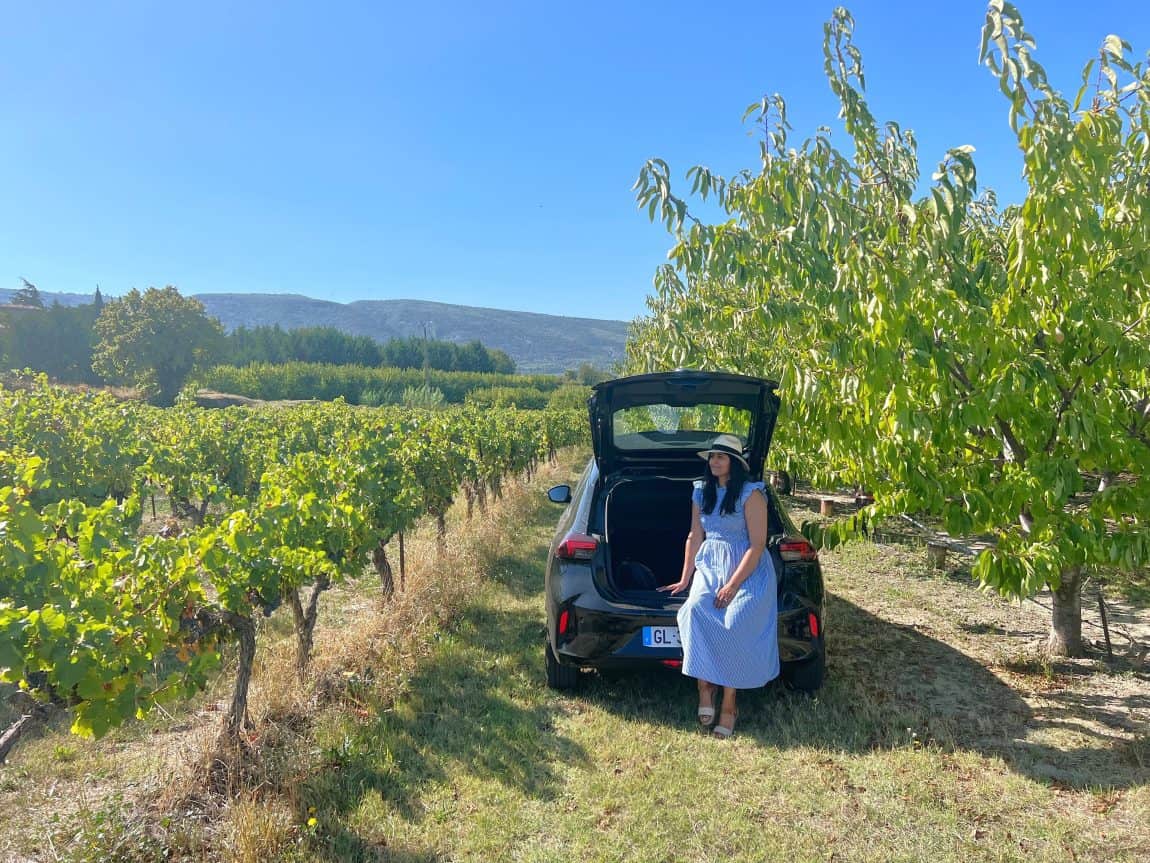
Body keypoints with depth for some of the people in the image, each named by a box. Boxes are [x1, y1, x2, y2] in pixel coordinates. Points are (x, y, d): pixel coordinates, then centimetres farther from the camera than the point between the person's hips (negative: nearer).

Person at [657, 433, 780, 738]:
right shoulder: (701, 492, 11)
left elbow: (757, 544, -11)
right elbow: (695, 537, 15)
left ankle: (729, 702, -10)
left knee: (734, 624, -25)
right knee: (695, 612, -24)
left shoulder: (751, 494, -8)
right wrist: (685, 580, 13)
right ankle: (705, 686, -13)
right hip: (709, 567, 4)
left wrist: (732, 585, -16)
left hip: (748, 569, -4)